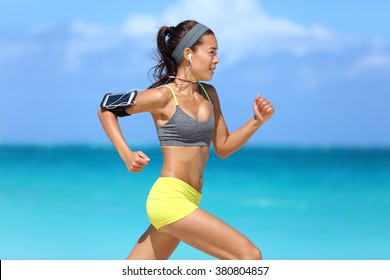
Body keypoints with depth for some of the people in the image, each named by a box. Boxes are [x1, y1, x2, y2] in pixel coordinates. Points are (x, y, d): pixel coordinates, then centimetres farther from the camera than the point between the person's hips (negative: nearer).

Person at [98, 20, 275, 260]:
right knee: (250, 255, -13)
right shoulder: (163, 96, -8)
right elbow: (106, 110, 4)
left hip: (187, 202, 8)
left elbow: (223, 148, 17)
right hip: (169, 199, -8)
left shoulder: (209, 94, 12)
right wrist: (127, 155, -7)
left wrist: (257, 121, 3)